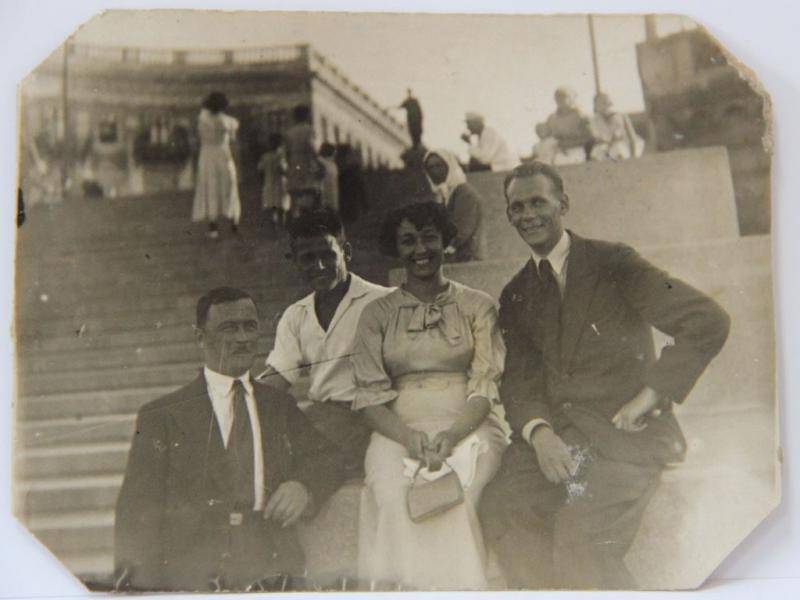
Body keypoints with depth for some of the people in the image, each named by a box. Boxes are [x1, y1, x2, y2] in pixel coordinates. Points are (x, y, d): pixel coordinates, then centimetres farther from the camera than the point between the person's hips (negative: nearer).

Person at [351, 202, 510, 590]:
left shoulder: (478, 306, 11)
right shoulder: (377, 314, 13)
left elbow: (484, 386, 2)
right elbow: (370, 394, 5)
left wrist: (452, 435, -17)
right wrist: (408, 437, -15)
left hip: (468, 427, -1)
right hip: (399, 429, 1)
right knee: (393, 493, -31)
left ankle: (457, 585, -15)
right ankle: (399, 584, -14)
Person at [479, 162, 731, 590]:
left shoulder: (613, 262, -1)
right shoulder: (515, 295, 15)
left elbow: (707, 323, -9)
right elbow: (519, 379, 7)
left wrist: (650, 397, -13)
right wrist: (539, 432, -14)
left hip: (624, 429, -5)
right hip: (555, 433, 5)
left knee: (580, 538, -23)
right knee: (501, 507, -18)